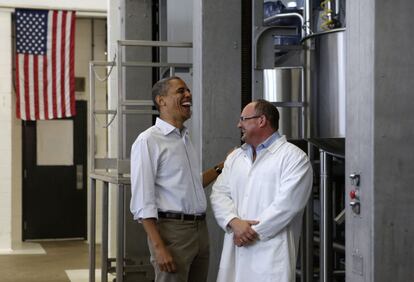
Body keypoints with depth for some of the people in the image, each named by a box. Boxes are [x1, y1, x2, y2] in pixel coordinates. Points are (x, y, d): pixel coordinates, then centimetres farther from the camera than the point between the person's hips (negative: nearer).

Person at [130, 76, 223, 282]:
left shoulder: (185, 138, 15)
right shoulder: (148, 141, -9)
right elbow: (142, 202, -15)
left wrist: (220, 167, 21)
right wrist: (158, 247, -20)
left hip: (200, 228, 8)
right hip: (172, 228, -7)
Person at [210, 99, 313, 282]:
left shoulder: (294, 157, -3)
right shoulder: (235, 157, 18)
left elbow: (286, 204, -13)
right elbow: (219, 193, 8)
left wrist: (253, 231, -12)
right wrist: (234, 222, -10)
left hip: (271, 254, -5)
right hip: (235, 251, 5)